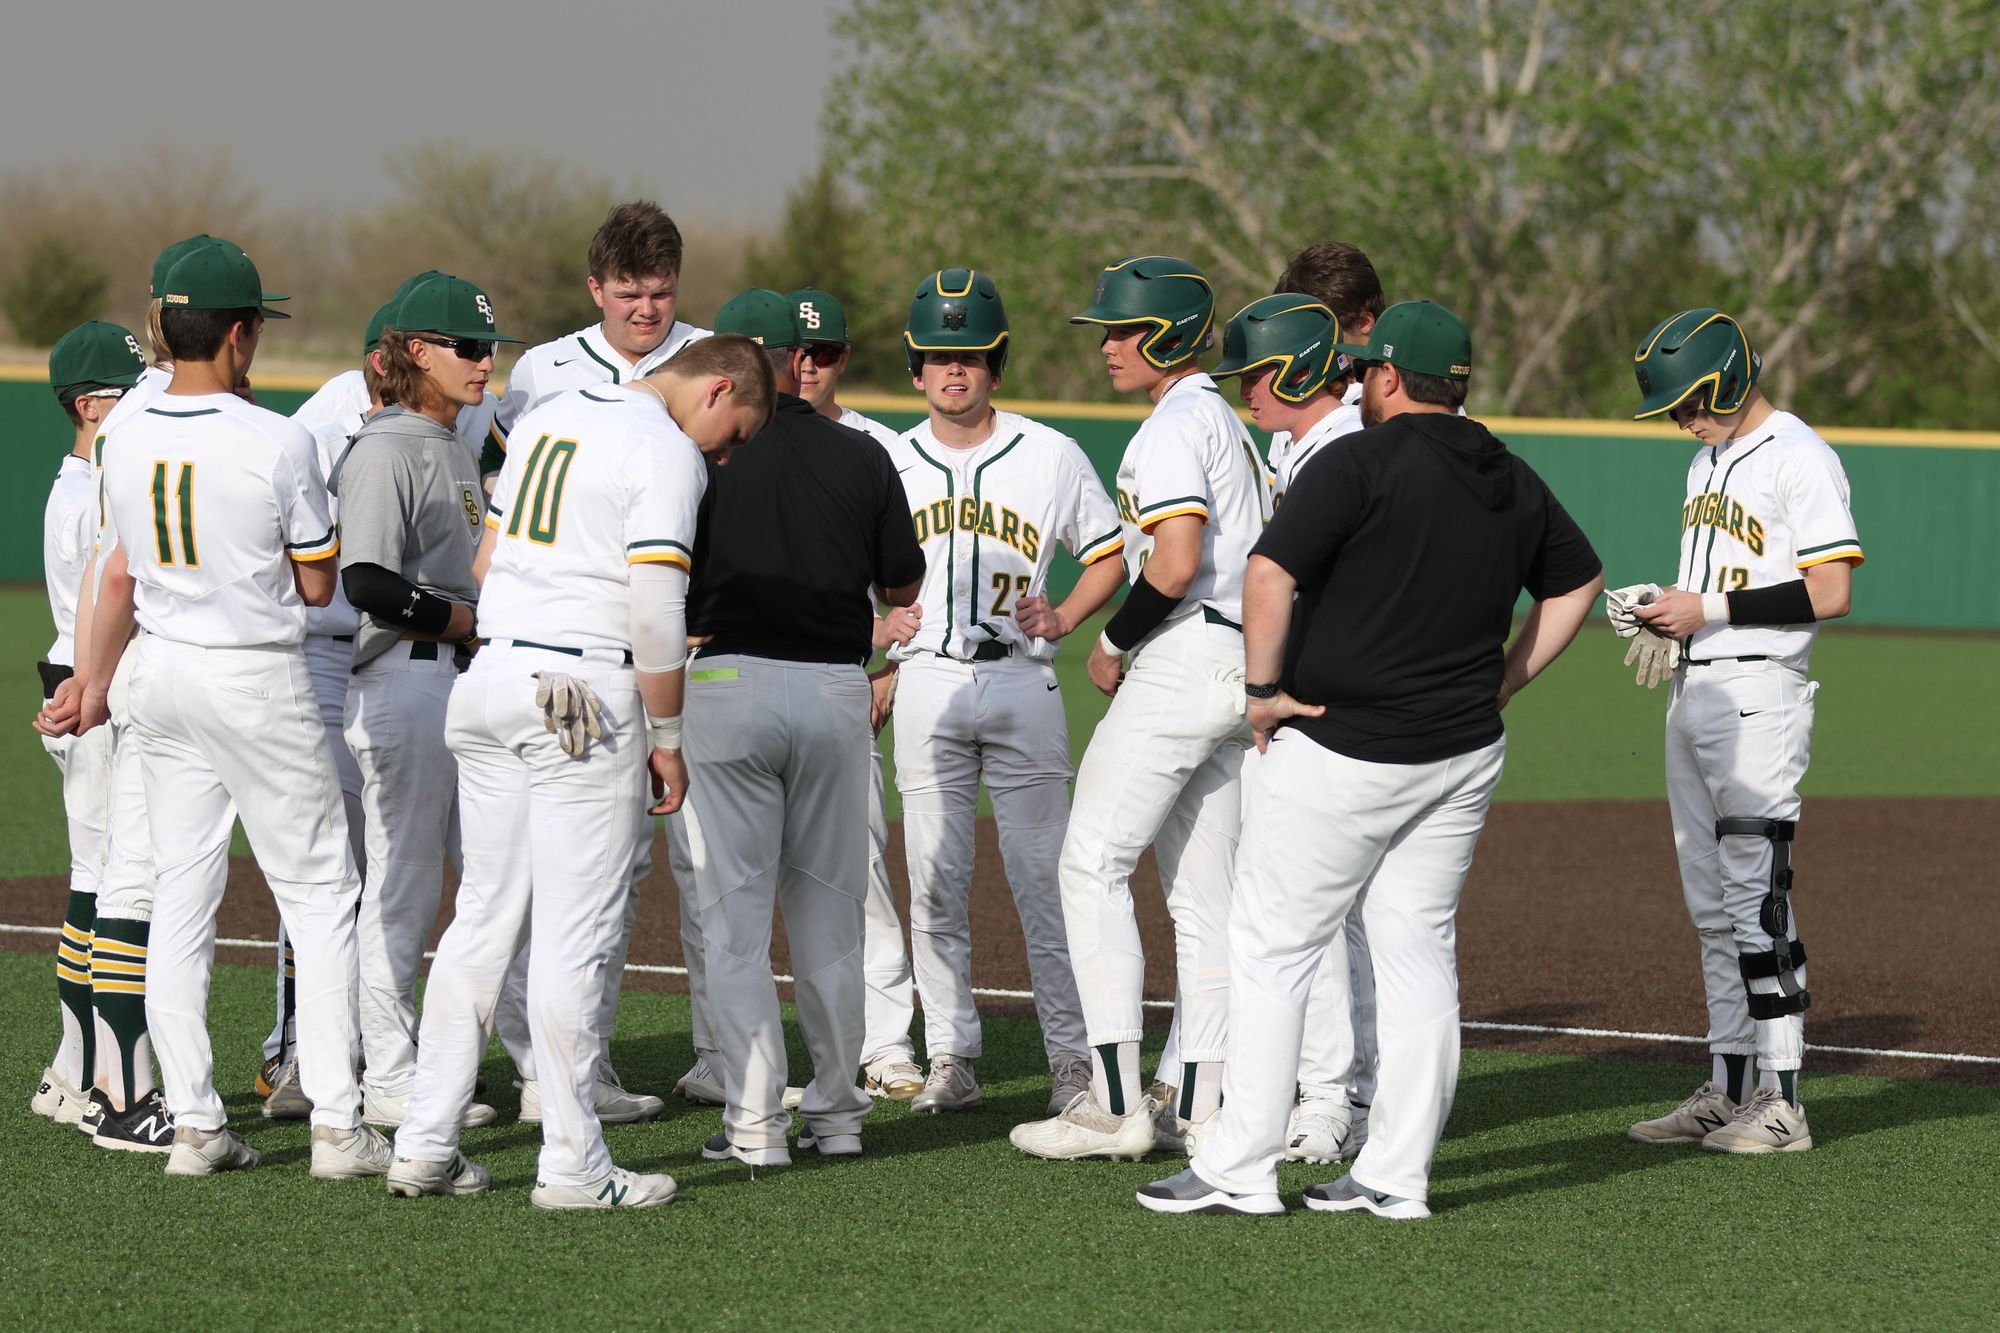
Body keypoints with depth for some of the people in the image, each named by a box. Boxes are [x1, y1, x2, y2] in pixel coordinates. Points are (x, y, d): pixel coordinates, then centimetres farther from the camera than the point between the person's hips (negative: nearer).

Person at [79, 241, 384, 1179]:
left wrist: (95, 687, 23)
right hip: (257, 679, -6)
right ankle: (336, 1125, -3)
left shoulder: (126, 442, 0)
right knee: (319, 893, 2)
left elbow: (120, 577, 10)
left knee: (181, 896, 10)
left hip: (162, 671, 6)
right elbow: (317, 584, -8)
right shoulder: (277, 444, -16)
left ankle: (193, 1124, 8)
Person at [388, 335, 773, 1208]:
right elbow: (656, 609, -15)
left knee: (485, 914, 11)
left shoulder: (550, 416, 17)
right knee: (577, 931, -4)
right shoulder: (667, 450, -8)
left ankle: (425, 1145, 9)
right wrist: (666, 735, -7)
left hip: (493, 674, 8)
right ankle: (571, 1166, -1)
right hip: (589, 692, -8)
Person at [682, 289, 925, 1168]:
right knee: (829, 908, 13)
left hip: (731, 681, -3)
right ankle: (836, 1110, 19)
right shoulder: (861, 459, 2)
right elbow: (903, 587, 10)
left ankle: (755, 1120, -3)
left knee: (734, 910, 1)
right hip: (837, 689, 3)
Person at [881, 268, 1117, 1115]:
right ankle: (950, 1059, 6)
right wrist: (872, 672, 1)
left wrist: (1063, 618, -5)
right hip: (926, 685, 2)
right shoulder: (890, 465, 9)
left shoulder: (1051, 455, 4)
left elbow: (1109, 552, 11)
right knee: (934, 883, 1)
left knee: (1044, 878, -3)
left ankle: (1071, 1059, 0)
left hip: (1021, 681, -2)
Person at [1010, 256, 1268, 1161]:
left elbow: (1176, 563, -23)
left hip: (1180, 659, -10)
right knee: (1203, 889, 10)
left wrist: (1113, 644, -10)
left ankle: (1116, 1104, -13)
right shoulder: (1229, 424, 20)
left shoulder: (1172, 426, -11)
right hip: (1242, 669, 10)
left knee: (1093, 864, -7)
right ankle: (1203, 1106, 10)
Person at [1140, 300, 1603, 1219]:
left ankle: (1240, 1169, 0)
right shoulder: (1514, 483, 9)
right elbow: (1577, 583, 21)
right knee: (1419, 952, 10)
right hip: (1463, 755, 6)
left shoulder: (1359, 463, -13)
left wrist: (1263, 688, -12)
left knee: (1271, 947, 1)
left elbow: (1270, 571, -22)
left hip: (1340, 754, -6)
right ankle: (1397, 1176, 9)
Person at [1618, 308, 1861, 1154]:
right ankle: (1728, 1090, 16)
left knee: (1756, 896, -11)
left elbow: (1831, 591, -18)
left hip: (1759, 695, -9)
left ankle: (1781, 1103, -9)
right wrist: (1663, 609, 6)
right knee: (1712, 903, 11)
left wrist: (1708, 610, -18)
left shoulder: (1799, 458, -11)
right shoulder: (1708, 460, 18)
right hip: (1693, 694, 10)